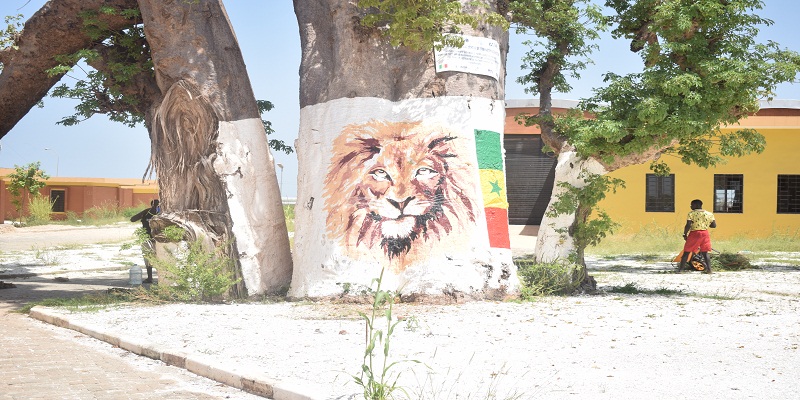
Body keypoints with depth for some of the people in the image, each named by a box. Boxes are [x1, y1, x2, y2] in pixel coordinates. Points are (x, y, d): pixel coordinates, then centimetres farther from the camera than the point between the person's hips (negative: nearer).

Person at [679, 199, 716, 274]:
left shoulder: (691, 213, -7)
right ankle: (709, 269, 4)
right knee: (705, 253, 12)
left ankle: (680, 269, 4)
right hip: (705, 233, 4)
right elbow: (714, 225, 5)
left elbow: (688, 225, -15)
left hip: (694, 233, -4)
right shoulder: (709, 214, 6)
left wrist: (685, 234, -4)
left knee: (686, 252, 3)